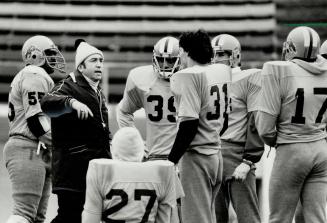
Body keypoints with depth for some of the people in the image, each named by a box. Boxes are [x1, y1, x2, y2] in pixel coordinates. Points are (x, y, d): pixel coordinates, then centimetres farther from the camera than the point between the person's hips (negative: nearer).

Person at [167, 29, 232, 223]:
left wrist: (172, 161, -15)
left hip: (196, 155, -8)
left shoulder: (188, 76, -15)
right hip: (217, 154, 8)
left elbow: (189, 125, -19)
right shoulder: (223, 71, 8)